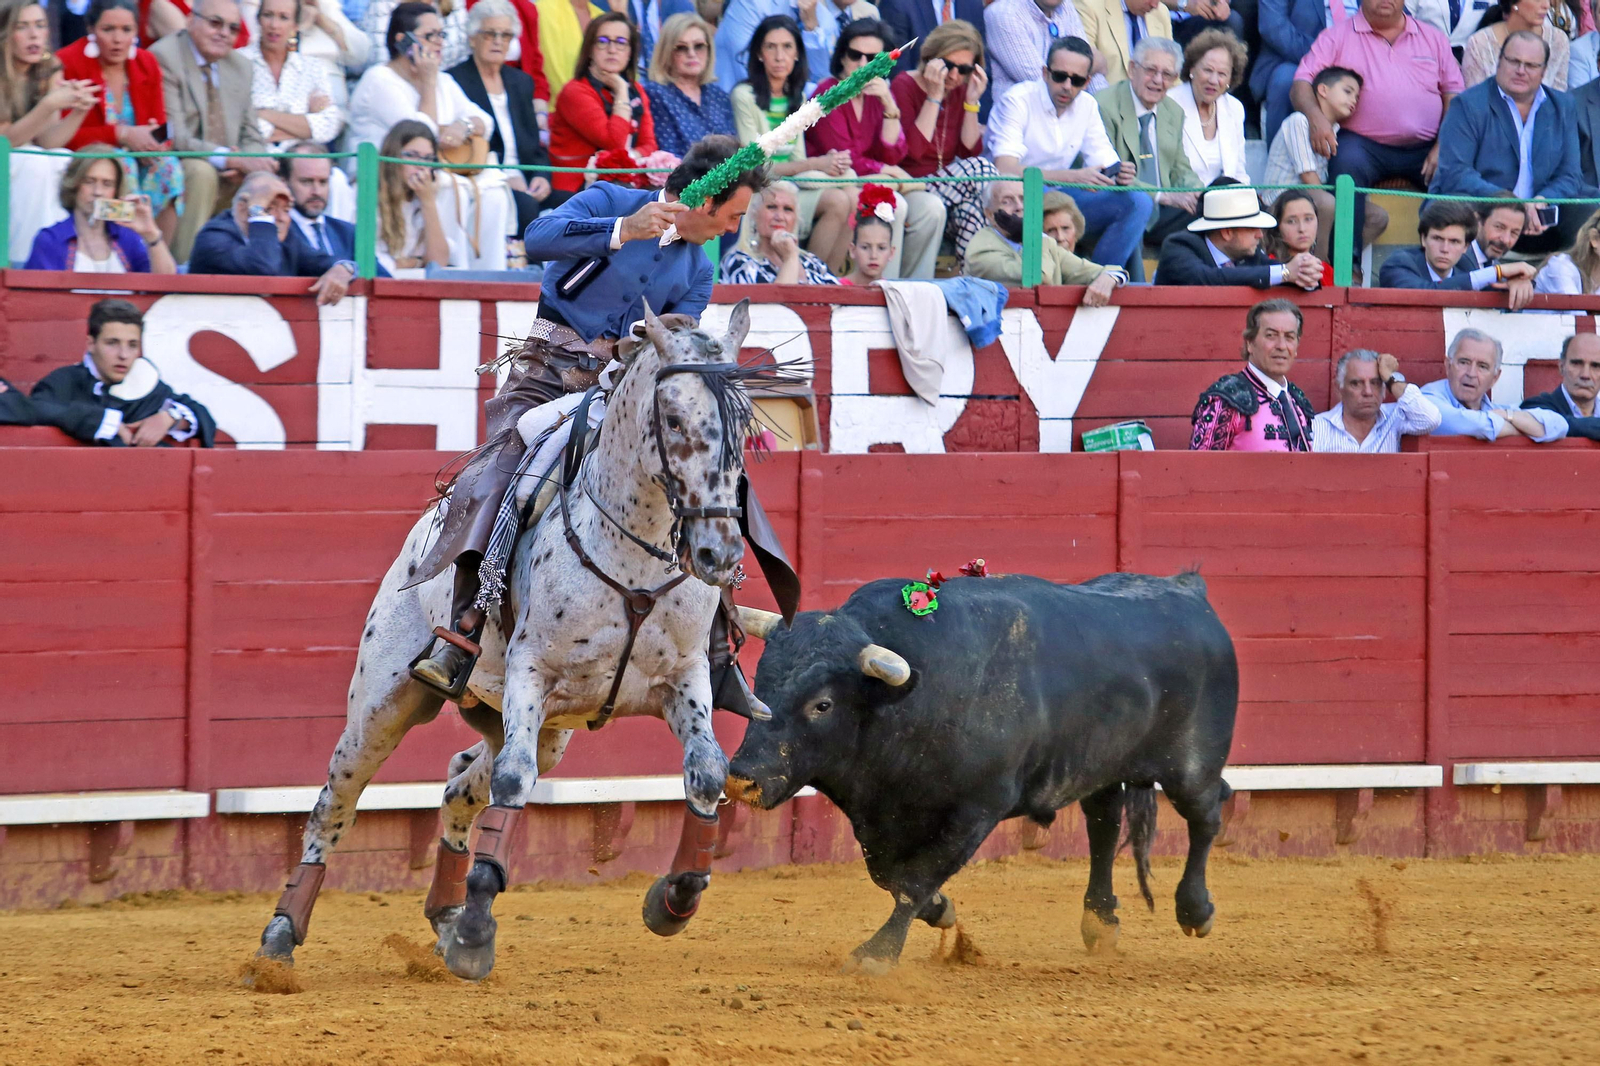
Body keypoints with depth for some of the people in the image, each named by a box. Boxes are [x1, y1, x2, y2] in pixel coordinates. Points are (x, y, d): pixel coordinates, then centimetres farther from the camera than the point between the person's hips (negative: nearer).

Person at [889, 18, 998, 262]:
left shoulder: (960, 91, 11)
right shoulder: (904, 86, -6)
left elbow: (970, 151, 1)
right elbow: (913, 150, -21)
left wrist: (971, 102, -7)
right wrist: (934, 98, -20)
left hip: (943, 187, 5)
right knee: (980, 170, -27)